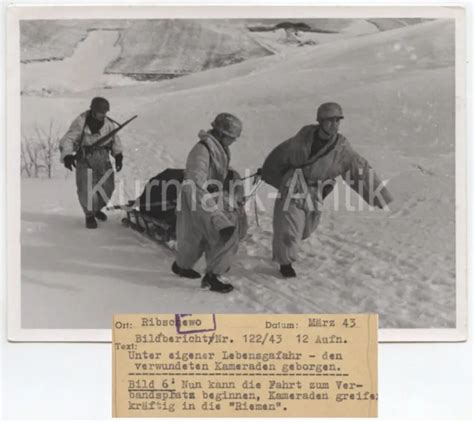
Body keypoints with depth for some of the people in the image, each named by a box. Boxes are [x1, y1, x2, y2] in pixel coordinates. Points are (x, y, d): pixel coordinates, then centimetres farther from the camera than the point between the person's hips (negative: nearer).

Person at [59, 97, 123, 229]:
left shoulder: (109, 124, -2)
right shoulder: (81, 122, -16)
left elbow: (115, 140, 14)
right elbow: (68, 140, -18)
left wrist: (118, 155, 7)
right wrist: (67, 155, -33)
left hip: (103, 158, 4)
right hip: (85, 157, -4)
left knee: (107, 186, 7)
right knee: (86, 189, -12)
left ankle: (97, 208, 36)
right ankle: (89, 215, 12)